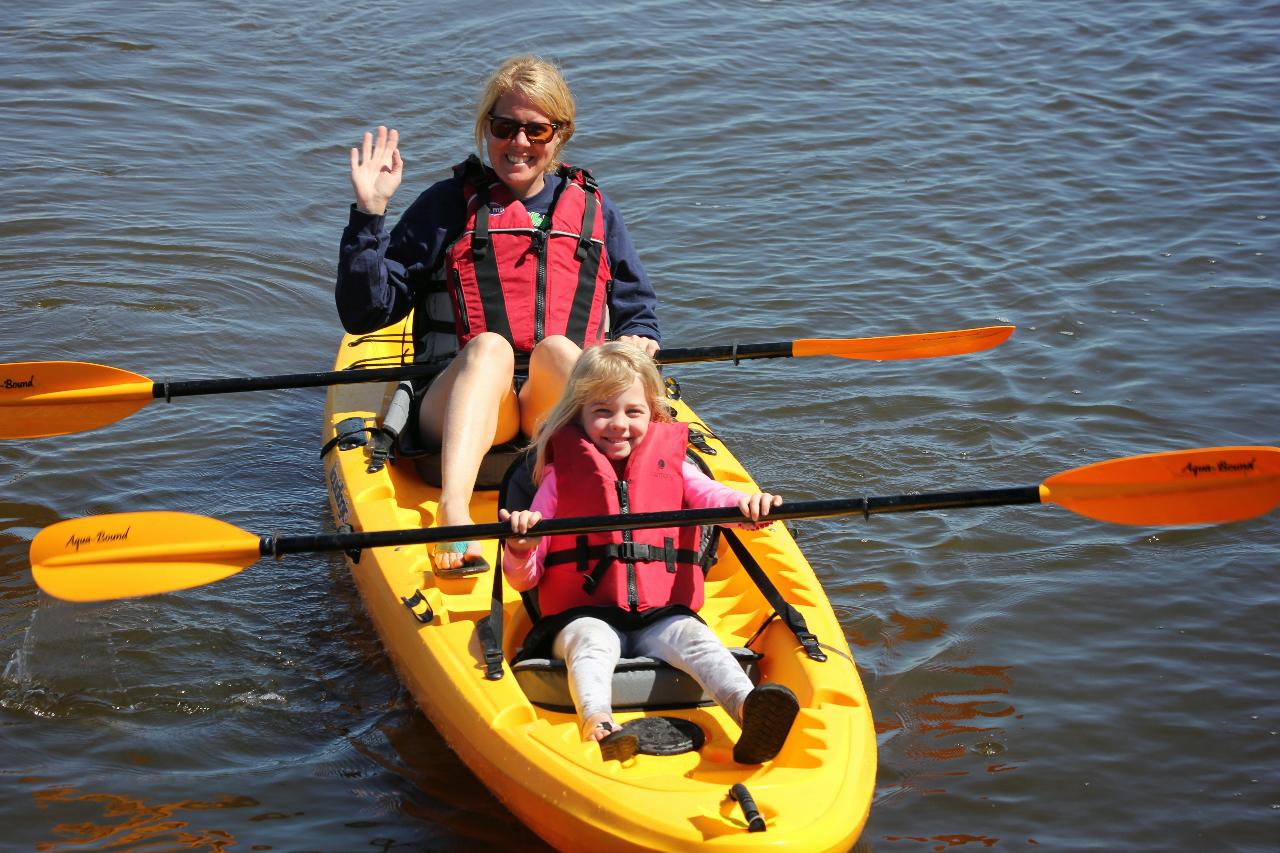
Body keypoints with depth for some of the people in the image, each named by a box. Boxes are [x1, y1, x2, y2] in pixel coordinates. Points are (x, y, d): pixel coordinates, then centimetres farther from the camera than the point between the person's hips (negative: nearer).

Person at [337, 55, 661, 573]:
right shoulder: (448, 205, 14)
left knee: (556, 347, -32)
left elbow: (637, 310, 24)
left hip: (563, 405, 1)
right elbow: (364, 313, 10)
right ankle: (453, 512, -59)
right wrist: (369, 215, -1)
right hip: (462, 403, -1)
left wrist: (638, 338, 1)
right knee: (489, 344, -34)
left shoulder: (592, 209, 21)